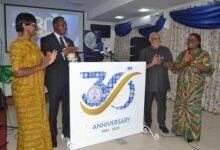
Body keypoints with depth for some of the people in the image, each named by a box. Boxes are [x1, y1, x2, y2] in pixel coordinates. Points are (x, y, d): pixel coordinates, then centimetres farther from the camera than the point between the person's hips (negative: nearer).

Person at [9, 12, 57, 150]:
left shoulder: (32, 43, 10)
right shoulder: (17, 45, -15)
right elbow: (17, 72, -23)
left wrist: (46, 61, -1)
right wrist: (42, 66, -21)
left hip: (37, 89, 8)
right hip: (25, 91, -8)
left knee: (39, 121, 18)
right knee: (29, 125, 6)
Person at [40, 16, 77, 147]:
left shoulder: (69, 41, 15)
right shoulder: (46, 40, -2)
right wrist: (63, 53, -24)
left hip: (68, 78, 5)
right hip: (54, 79, -5)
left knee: (68, 106, 11)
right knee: (53, 108, 6)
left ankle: (67, 130, 28)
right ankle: (53, 134, 21)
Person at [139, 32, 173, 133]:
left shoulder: (166, 50, 8)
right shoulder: (144, 51, 3)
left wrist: (161, 62, -13)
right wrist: (152, 63, -19)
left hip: (162, 83, 1)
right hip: (148, 83, 0)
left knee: (162, 105, 6)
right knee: (147, 105, 10)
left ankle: (162, 124, 23)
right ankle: (148, 123, 27)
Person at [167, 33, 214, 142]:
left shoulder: (203, 54, -2)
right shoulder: (182, 54, 11)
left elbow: (210, 71, -8)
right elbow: (174, 67, 4)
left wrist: (195, 63, -18)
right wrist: (184, 62, -14)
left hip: (195, 86, -4)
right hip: (182, 86, 4)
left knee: (193, 108, -1)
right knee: (180, 106, 9)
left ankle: (191, 133, 15)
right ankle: (180, 129, 26)